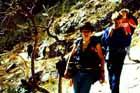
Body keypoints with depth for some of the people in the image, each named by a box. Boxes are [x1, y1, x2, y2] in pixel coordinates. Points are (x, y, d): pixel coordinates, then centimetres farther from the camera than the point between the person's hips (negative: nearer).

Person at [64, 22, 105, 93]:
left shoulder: (95, 43, 0)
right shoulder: (77, 42, 8)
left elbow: (101, 58, 1)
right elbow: (71, 56, 14)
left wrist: (102, 72, -4)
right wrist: (67, 70, 9)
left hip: (89, 73, -3)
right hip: (77, 72, 3)